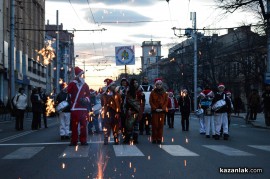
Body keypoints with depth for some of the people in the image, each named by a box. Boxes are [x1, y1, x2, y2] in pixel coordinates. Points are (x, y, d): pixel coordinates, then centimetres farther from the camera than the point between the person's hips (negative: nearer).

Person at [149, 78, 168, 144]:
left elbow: (166, 101, 6)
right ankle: (154, 139, 1)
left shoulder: (164, 93, 9)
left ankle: (159, 139, 4)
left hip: (162, 111, 2)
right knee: (155, 125, -4)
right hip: (155, 111, -2)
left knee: (161, 125, 0)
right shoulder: (153, 92, 3)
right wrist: (155, 108, -11)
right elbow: (150, 101, 0)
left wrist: (162, 108, -8)